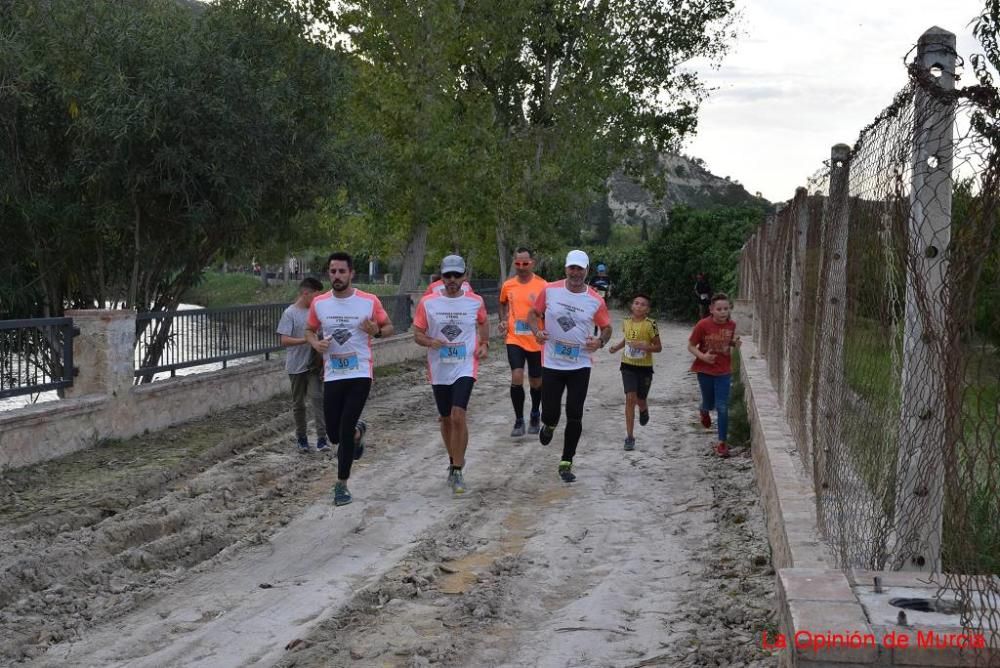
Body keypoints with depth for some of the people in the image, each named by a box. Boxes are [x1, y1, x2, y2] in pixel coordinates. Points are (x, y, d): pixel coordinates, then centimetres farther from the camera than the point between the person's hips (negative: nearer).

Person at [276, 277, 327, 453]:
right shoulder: (290, 313, -9)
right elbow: (284, 340, -17)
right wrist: (307, 340, -27)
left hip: (314, 365, 3)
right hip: (296, 366, -3)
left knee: (317, 398, -10)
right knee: (298, 403, 9)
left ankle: (322, 438, -11)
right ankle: (301, 439, 22)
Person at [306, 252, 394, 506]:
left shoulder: (369, 301, -5)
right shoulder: (319, 303, 1)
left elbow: (389, 327, 7)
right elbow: (310, 330, 16)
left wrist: (377, 331, -16)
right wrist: (316, 343, -7)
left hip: (360, 375, -3)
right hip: (332, 376, 3)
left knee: (345, 432, -9)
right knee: (334, 435, 5)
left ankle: (341, 485, 7)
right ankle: (358, 431, 42)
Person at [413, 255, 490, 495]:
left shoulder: (475, 301, -1)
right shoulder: (428, 302, -3)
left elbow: (483, 322, 20)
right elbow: (417, 334, 1)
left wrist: (484, 344, 5)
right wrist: (430, 342, -20)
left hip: (465, 368, -2)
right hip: (439, 370, 2)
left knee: (458, 416, -17)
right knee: (446, 419, 13)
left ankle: (457, 471, -9)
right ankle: (454, 462, 36)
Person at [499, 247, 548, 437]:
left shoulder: (542, 286, -9)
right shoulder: (507, 285, 1)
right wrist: (504, 320, 5)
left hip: (536, 342, -1)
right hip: (514, 340, 1)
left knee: (536, 381, 12)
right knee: (516, 377, -14)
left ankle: (535, 415, 38)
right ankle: (519, 421, -1)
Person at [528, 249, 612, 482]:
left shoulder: (595, 300, -3)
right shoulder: (550, 291, -3)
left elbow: (606, 327, 8)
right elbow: (533, 314, 8)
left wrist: (600, 341, -14)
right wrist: (537, 331, -13)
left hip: (580, 366, 0)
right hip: (552, 364, 0)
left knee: (575, 417, -1)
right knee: (550, 413, 1)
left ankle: (566, 463, 13)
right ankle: (549, 425, 40)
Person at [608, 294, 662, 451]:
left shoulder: (650, 324, -12)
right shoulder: (626, 322, 1)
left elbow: (658, 347, -7)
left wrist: (644, 346, -24)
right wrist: (616, 347, 3)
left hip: (645, 367, -2)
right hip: (628, 366, 2)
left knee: (640, 400, 11)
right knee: (630, 398, -9)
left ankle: (644, 410, 51)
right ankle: (630, 436, -5)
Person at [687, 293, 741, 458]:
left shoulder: (732, 325, -7)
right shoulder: (703, 325, -18)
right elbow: (691, 346, -9)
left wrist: (735, 343, -11)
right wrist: (702, 356, -25)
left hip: (724, 371, 1)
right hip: (705, 370, -1)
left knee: (722, 407, -4)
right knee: (709, 403, 16)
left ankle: (722, 443, 5)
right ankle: (704, 411, 54)